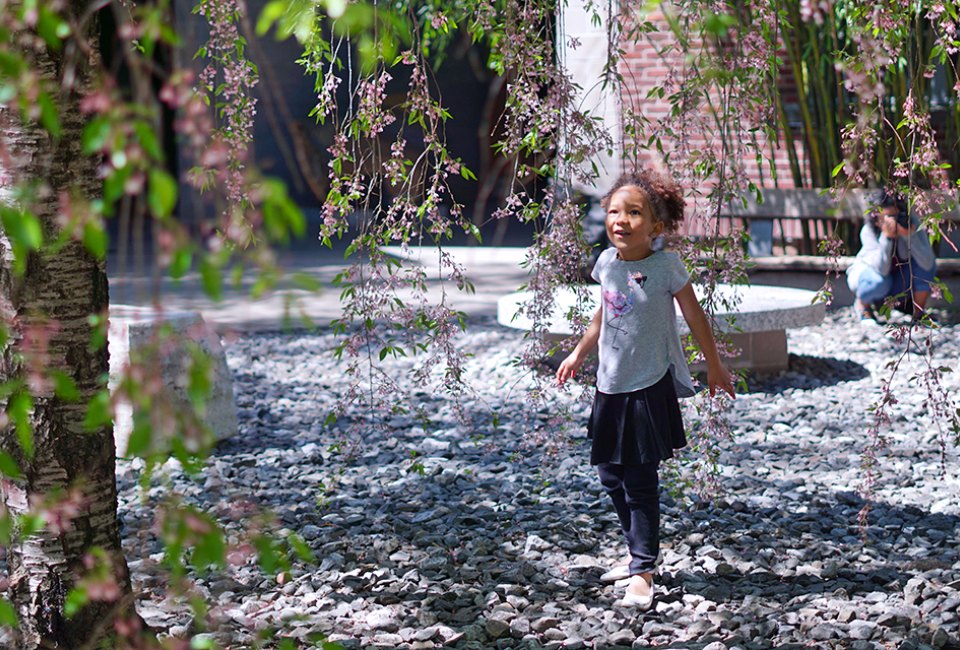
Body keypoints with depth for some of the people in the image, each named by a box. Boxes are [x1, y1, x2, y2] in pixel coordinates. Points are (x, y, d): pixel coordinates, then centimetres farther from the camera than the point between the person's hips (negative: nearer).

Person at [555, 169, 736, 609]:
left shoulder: (666, 266, -13)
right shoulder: (607, 263, 2)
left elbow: (694, 317, -2)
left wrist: (714, 367, 6)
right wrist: (578, 355, 24)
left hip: (649, 388, -6)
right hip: (611, 386, 6)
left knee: (640, 480, -5)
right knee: (611, 475, 12)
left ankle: (642, 571, 3)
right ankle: (639, 554, 28)